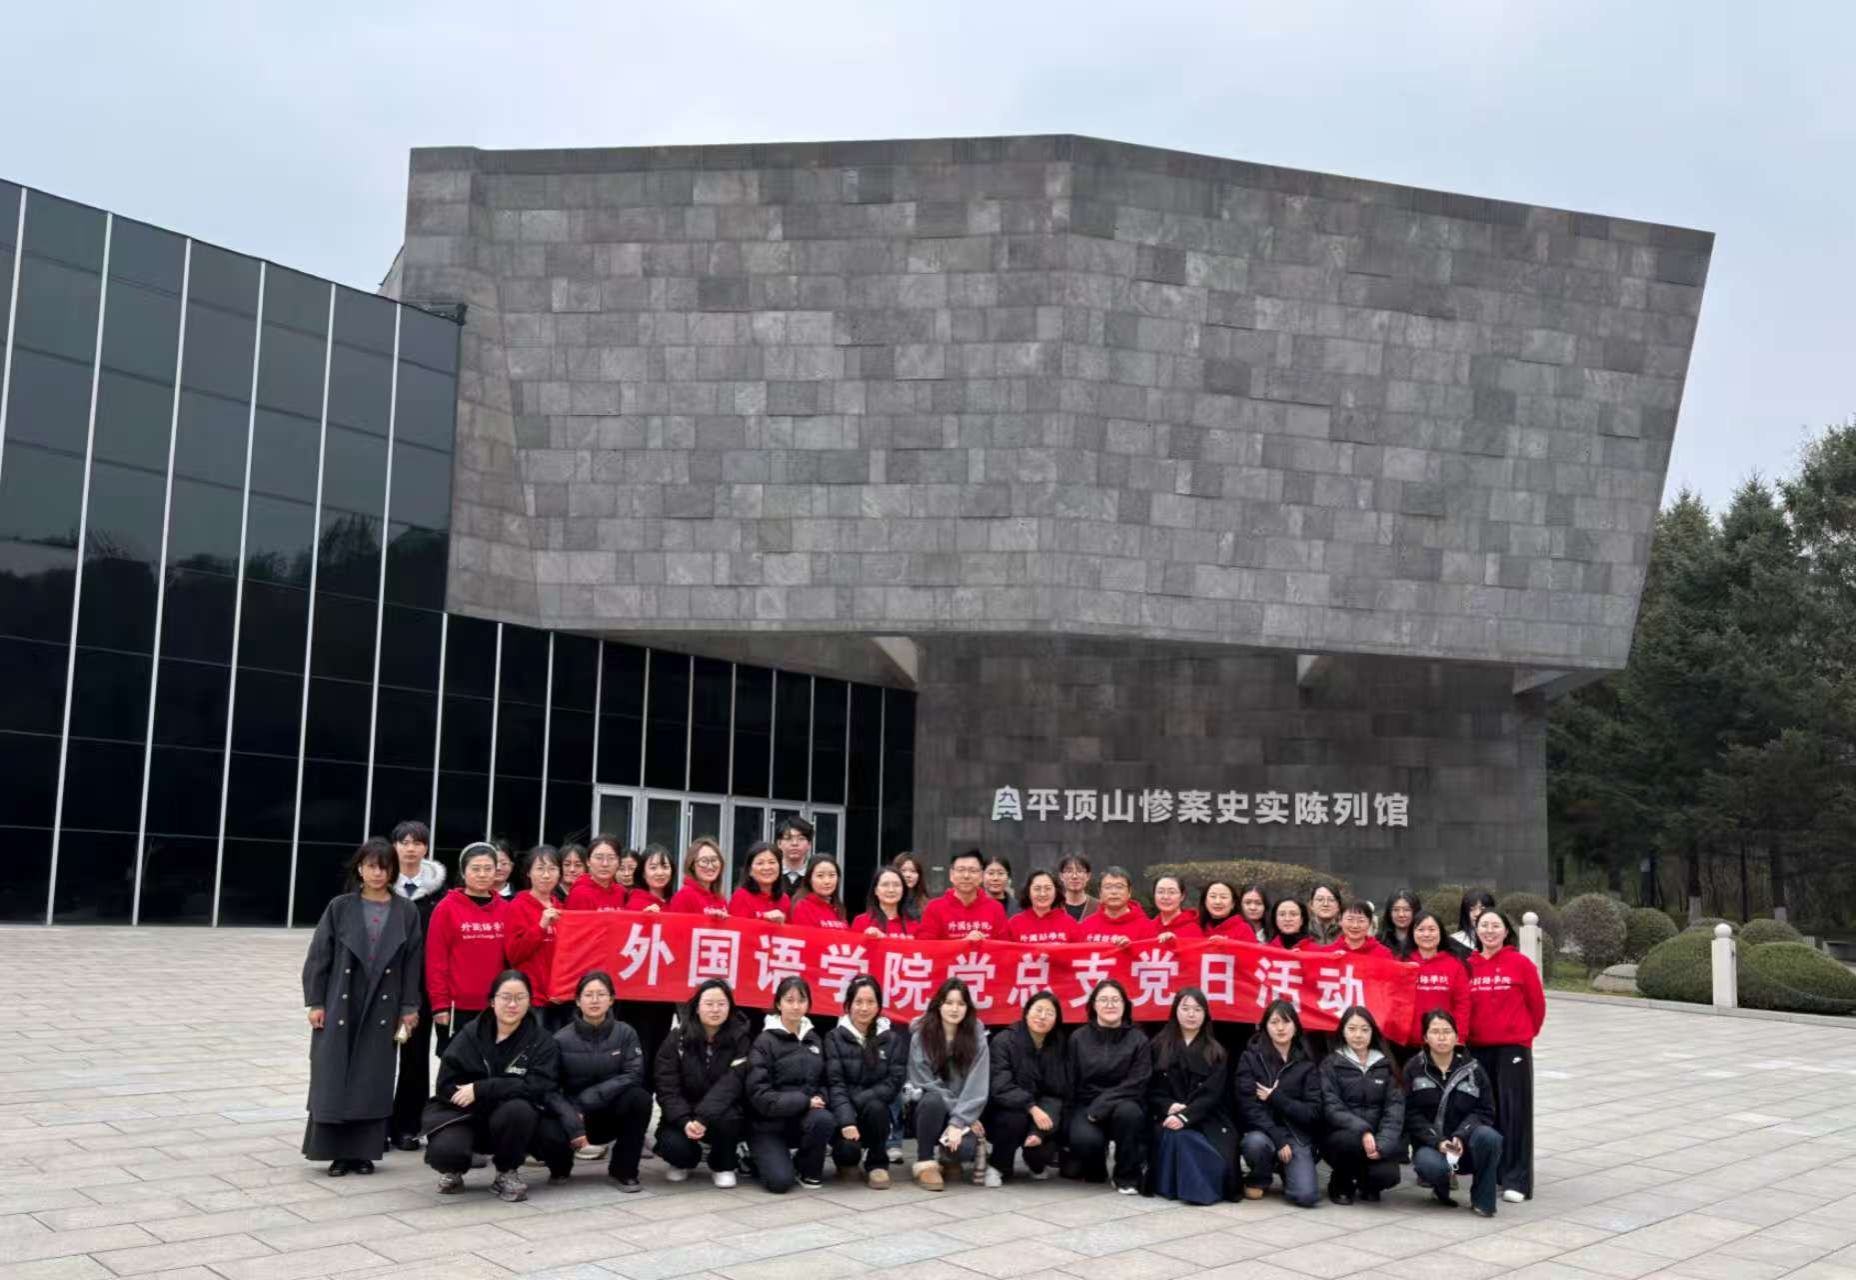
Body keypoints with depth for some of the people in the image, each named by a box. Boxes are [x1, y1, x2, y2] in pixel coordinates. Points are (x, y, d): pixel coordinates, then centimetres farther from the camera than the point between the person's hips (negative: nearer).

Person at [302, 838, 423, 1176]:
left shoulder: (406, 912, 1)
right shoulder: (340, 907, 0)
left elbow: (412, 962, 2)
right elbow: (319, 956, 1)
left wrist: (409, 1007, -2)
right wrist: (315, 1002, -5)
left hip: (382, 1009, 0)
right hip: (340, 1005, 0)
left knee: (374, 1082, 3)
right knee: (335, 1080, 0)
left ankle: (363, 1151, 12)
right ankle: (338, 1152, 8)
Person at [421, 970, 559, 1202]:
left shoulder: (542, 1041, -5)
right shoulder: (470, 1033, 0)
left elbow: (536, 1087, -19)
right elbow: (446, 1085, -6)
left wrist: (480, 1090, -25)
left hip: (511, 1124, -1)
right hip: (465, 1114, 1)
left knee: (518, 1109, -35)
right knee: (444, 1150, -31)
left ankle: (507, 1172, -5)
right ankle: (454, 1170, 10)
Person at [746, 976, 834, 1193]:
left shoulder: (814, 1039, 9)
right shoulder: (765, 1041, -9)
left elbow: (824, 1082, 14)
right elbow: (759, 1095, -16)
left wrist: (819, 1099, -11)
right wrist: (805, 1101, -22)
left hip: (803, 1118, 4)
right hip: (769, 1123, -4)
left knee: (823, 1119, -31)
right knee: (780, 1182, -25)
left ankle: (808, 1169, -2)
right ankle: (768, 1157, 11)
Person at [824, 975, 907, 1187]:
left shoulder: (892, 1038, 3)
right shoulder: (835, 1037, -2)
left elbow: (894, 1083, -6)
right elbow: (835, 1083, -11)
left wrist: (859, 1100, -20)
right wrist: (846, 1120, -26)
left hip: (876, 1110, 2)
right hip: (844, 1113, -1)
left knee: (874, 1106, -33)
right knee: (848, 1147, -31)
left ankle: (877, 1164, -7)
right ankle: (846, 1157, 9)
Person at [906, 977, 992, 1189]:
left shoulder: (977, 1038, -5)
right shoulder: (921, 1036, -8)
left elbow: (977, 1087, -12)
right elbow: (924, 1083, -10)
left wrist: (960, 1121, -25)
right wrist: (962, 1115, -16)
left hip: (963, 1112, 1)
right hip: (930, 1109, -1)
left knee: (964, 1148, -30)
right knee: (933, 1100, -36)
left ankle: (949, 1158, 8)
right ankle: (925, 1163, -17)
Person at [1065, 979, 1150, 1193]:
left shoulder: (1138, 1040, -2)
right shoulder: (1078, 1038, 2)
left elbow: (1136, 1084, -10)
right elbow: (1069, 1083, 2)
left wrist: (1102, 1106, -20)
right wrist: (1067, 1121, -7)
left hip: (1123, 1105, 0)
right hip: (1085, 1106, 1)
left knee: (1128, 1112, -36)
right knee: (1085, 1139, -31)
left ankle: (1127, 1176, -13)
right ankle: (1094, 1167, 9)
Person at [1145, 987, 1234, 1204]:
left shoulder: (1216, 1053, 8)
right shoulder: (1157, 1047, 11)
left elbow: (1210, 1094, -5)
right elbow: (1151, 1089, 5)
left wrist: (1185, 1116, -21)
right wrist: (1168, 1107, -16)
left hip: (1205, 1120, 0)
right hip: (1168, 1117, 0)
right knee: (1176, 1137, -34)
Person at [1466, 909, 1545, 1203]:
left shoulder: (1521, 963, -5)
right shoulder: (1468, 965, 4)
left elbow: (1537, 1004, 3)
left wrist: (1525, 1033, 12)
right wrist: (1465, 1034, 9)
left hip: (1513, 1047, -3)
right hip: (1477, 1048, 3)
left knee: (1514, 1111, -3)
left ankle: (1515, 1180, 0)